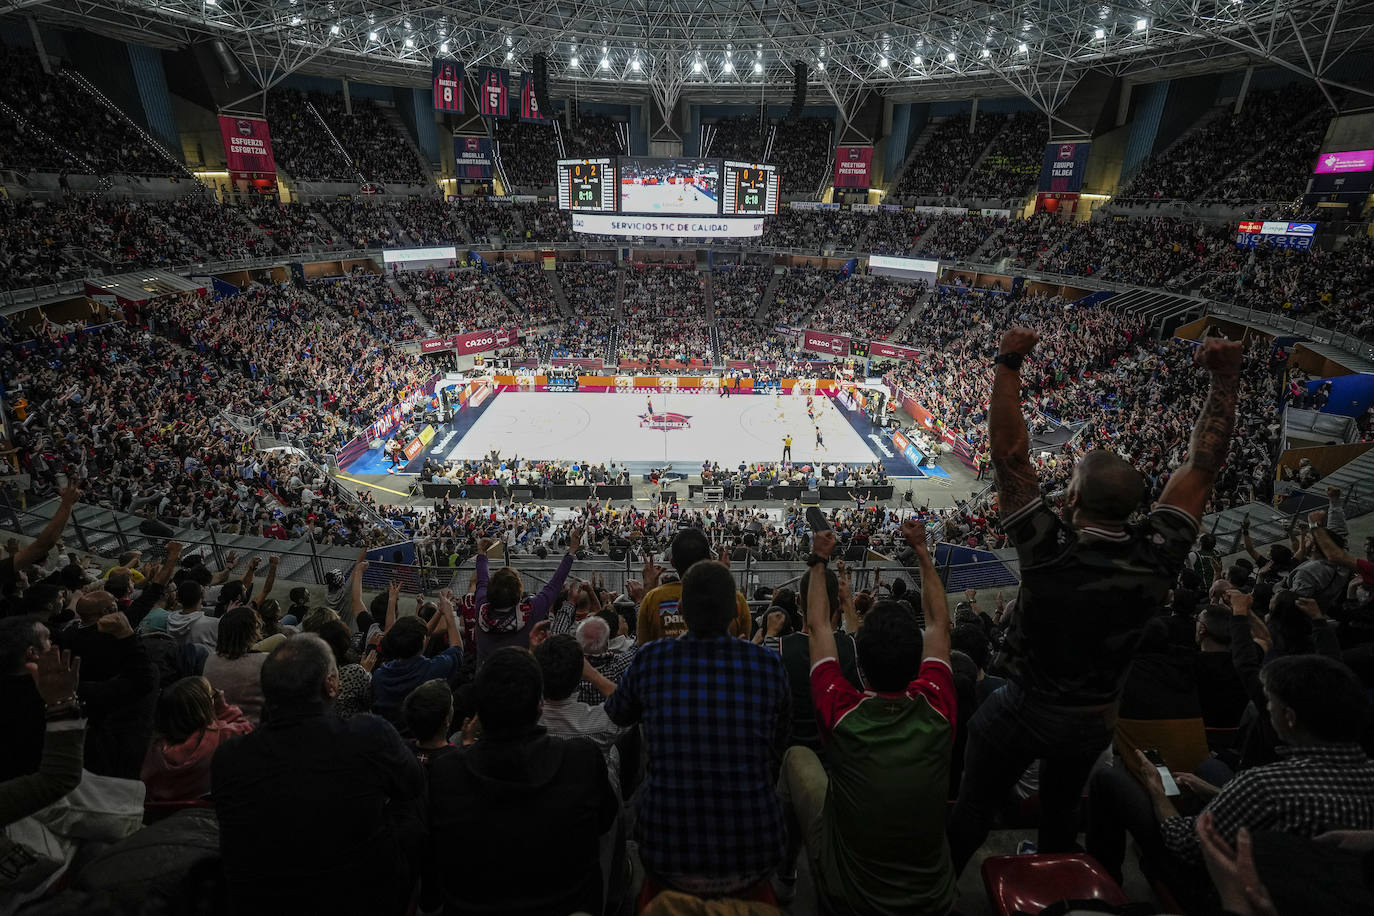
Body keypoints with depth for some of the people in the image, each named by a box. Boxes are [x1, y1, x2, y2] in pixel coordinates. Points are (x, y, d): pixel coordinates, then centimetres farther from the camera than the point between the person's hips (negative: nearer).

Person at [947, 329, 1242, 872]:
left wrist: (1009, 363, -29)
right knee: (1062, 809, 31)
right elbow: (1203, 467, -13)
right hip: (1094, 723, 5)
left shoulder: (1049, 553, -31)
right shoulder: (1156, 561, -21)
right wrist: (1226, 376, -10)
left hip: (1020, 714, -4)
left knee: (971, 813, 15)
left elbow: (1008, 451, -32)